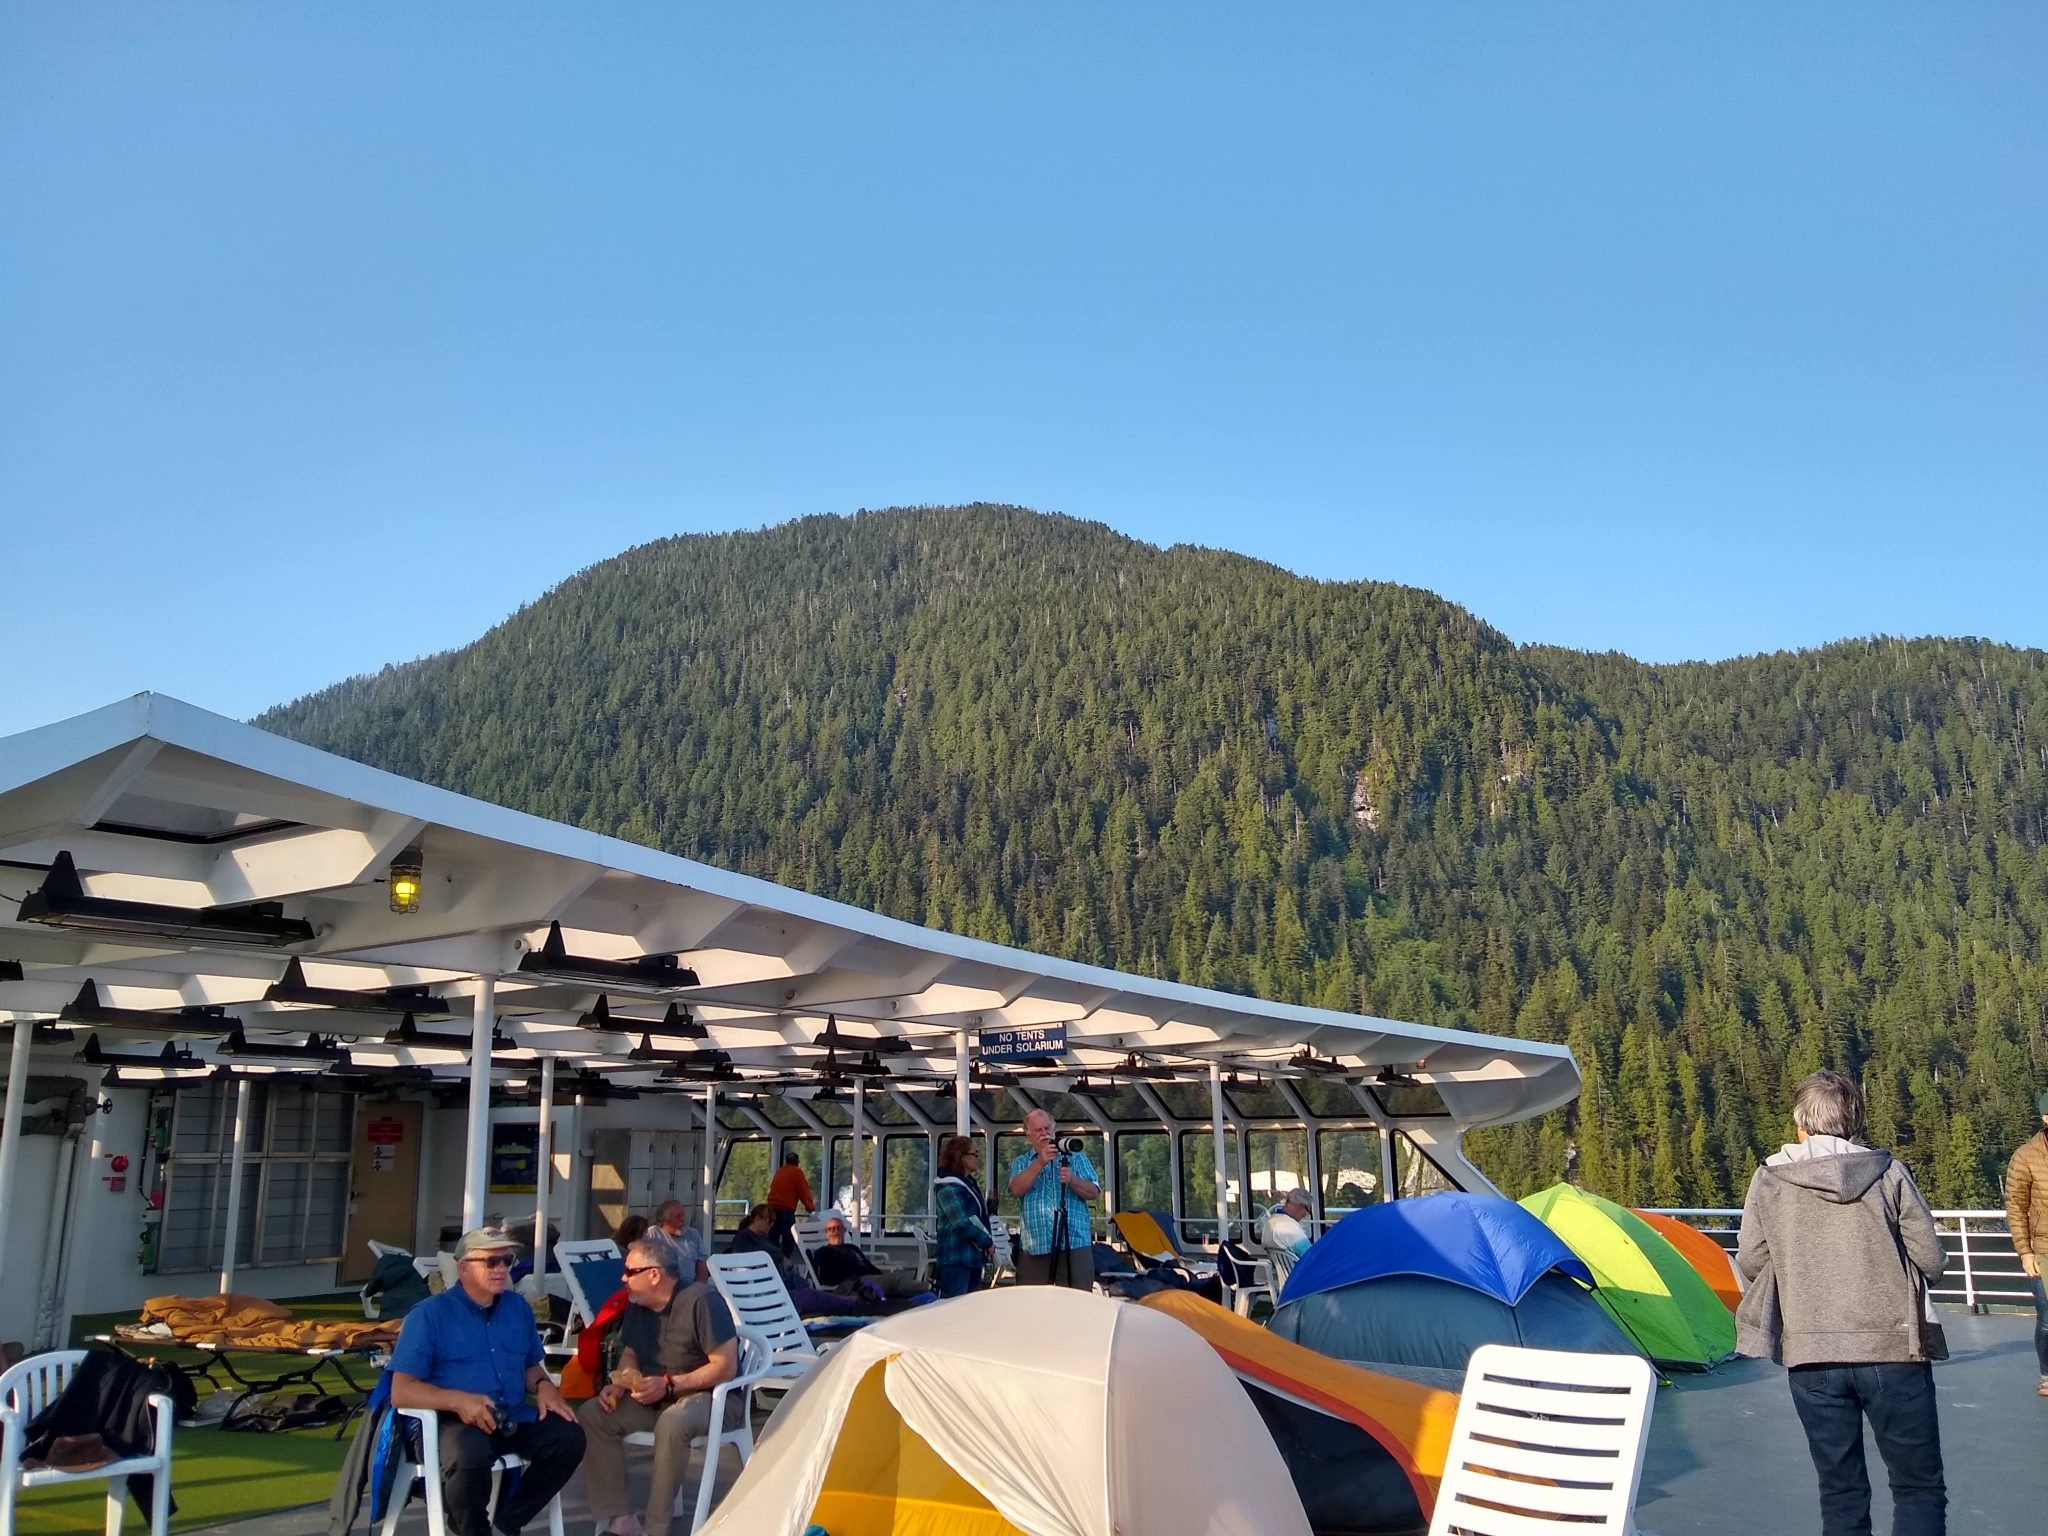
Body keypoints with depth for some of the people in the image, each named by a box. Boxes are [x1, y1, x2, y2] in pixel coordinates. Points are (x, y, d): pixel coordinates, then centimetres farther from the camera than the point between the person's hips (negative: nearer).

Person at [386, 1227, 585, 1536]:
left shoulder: (517, 1307, 13)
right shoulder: (429, 1314, -5)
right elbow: (401, 1391, -11)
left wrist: (543, 1385, -3)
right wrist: (459, 1400, -27)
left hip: (516, 1417, 6)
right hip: (456, 1421, -5)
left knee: (569, 1438, -19)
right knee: (470, 1457, -37)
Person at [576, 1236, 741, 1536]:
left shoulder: (700, 1300, -20)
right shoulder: (637, 1304, 4)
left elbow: (726, 1366, -22)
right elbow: (630, 1354, 17)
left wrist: (668, 1385, -26)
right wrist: (619, 1384, -6)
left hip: (712, 1395, -8)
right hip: (655, 1396, 8)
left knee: (672, 1423, -39)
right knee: (590, 1415, -12)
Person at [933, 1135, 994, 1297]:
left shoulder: (970, 1183, 15)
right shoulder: (949, 1187, -15)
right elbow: (961, 1223, -21)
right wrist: (987, 1242, -11)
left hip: (973, 1256, 10)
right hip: (956, 1259, -10)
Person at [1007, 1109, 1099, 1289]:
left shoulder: (1076, 1156, 11)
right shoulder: (1021, 1162, 13)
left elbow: (1093, 1193, 2)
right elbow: (1017, 1190, -7)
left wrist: (1072, 1180, -16)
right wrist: (1040, 1163, -17)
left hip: (1075, 1246, -1)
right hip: (1034, 1249, 1)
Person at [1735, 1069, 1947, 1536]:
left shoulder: (1769, 1179, 1)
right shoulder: (1888, 1174, -3)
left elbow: (1750, 1261, 6)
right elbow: (1931, 1260, 0)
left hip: (1811, 1356, 1)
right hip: (1892, 1348, -1)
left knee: (1840, 1489, 12)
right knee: (1920, 1486, 10)